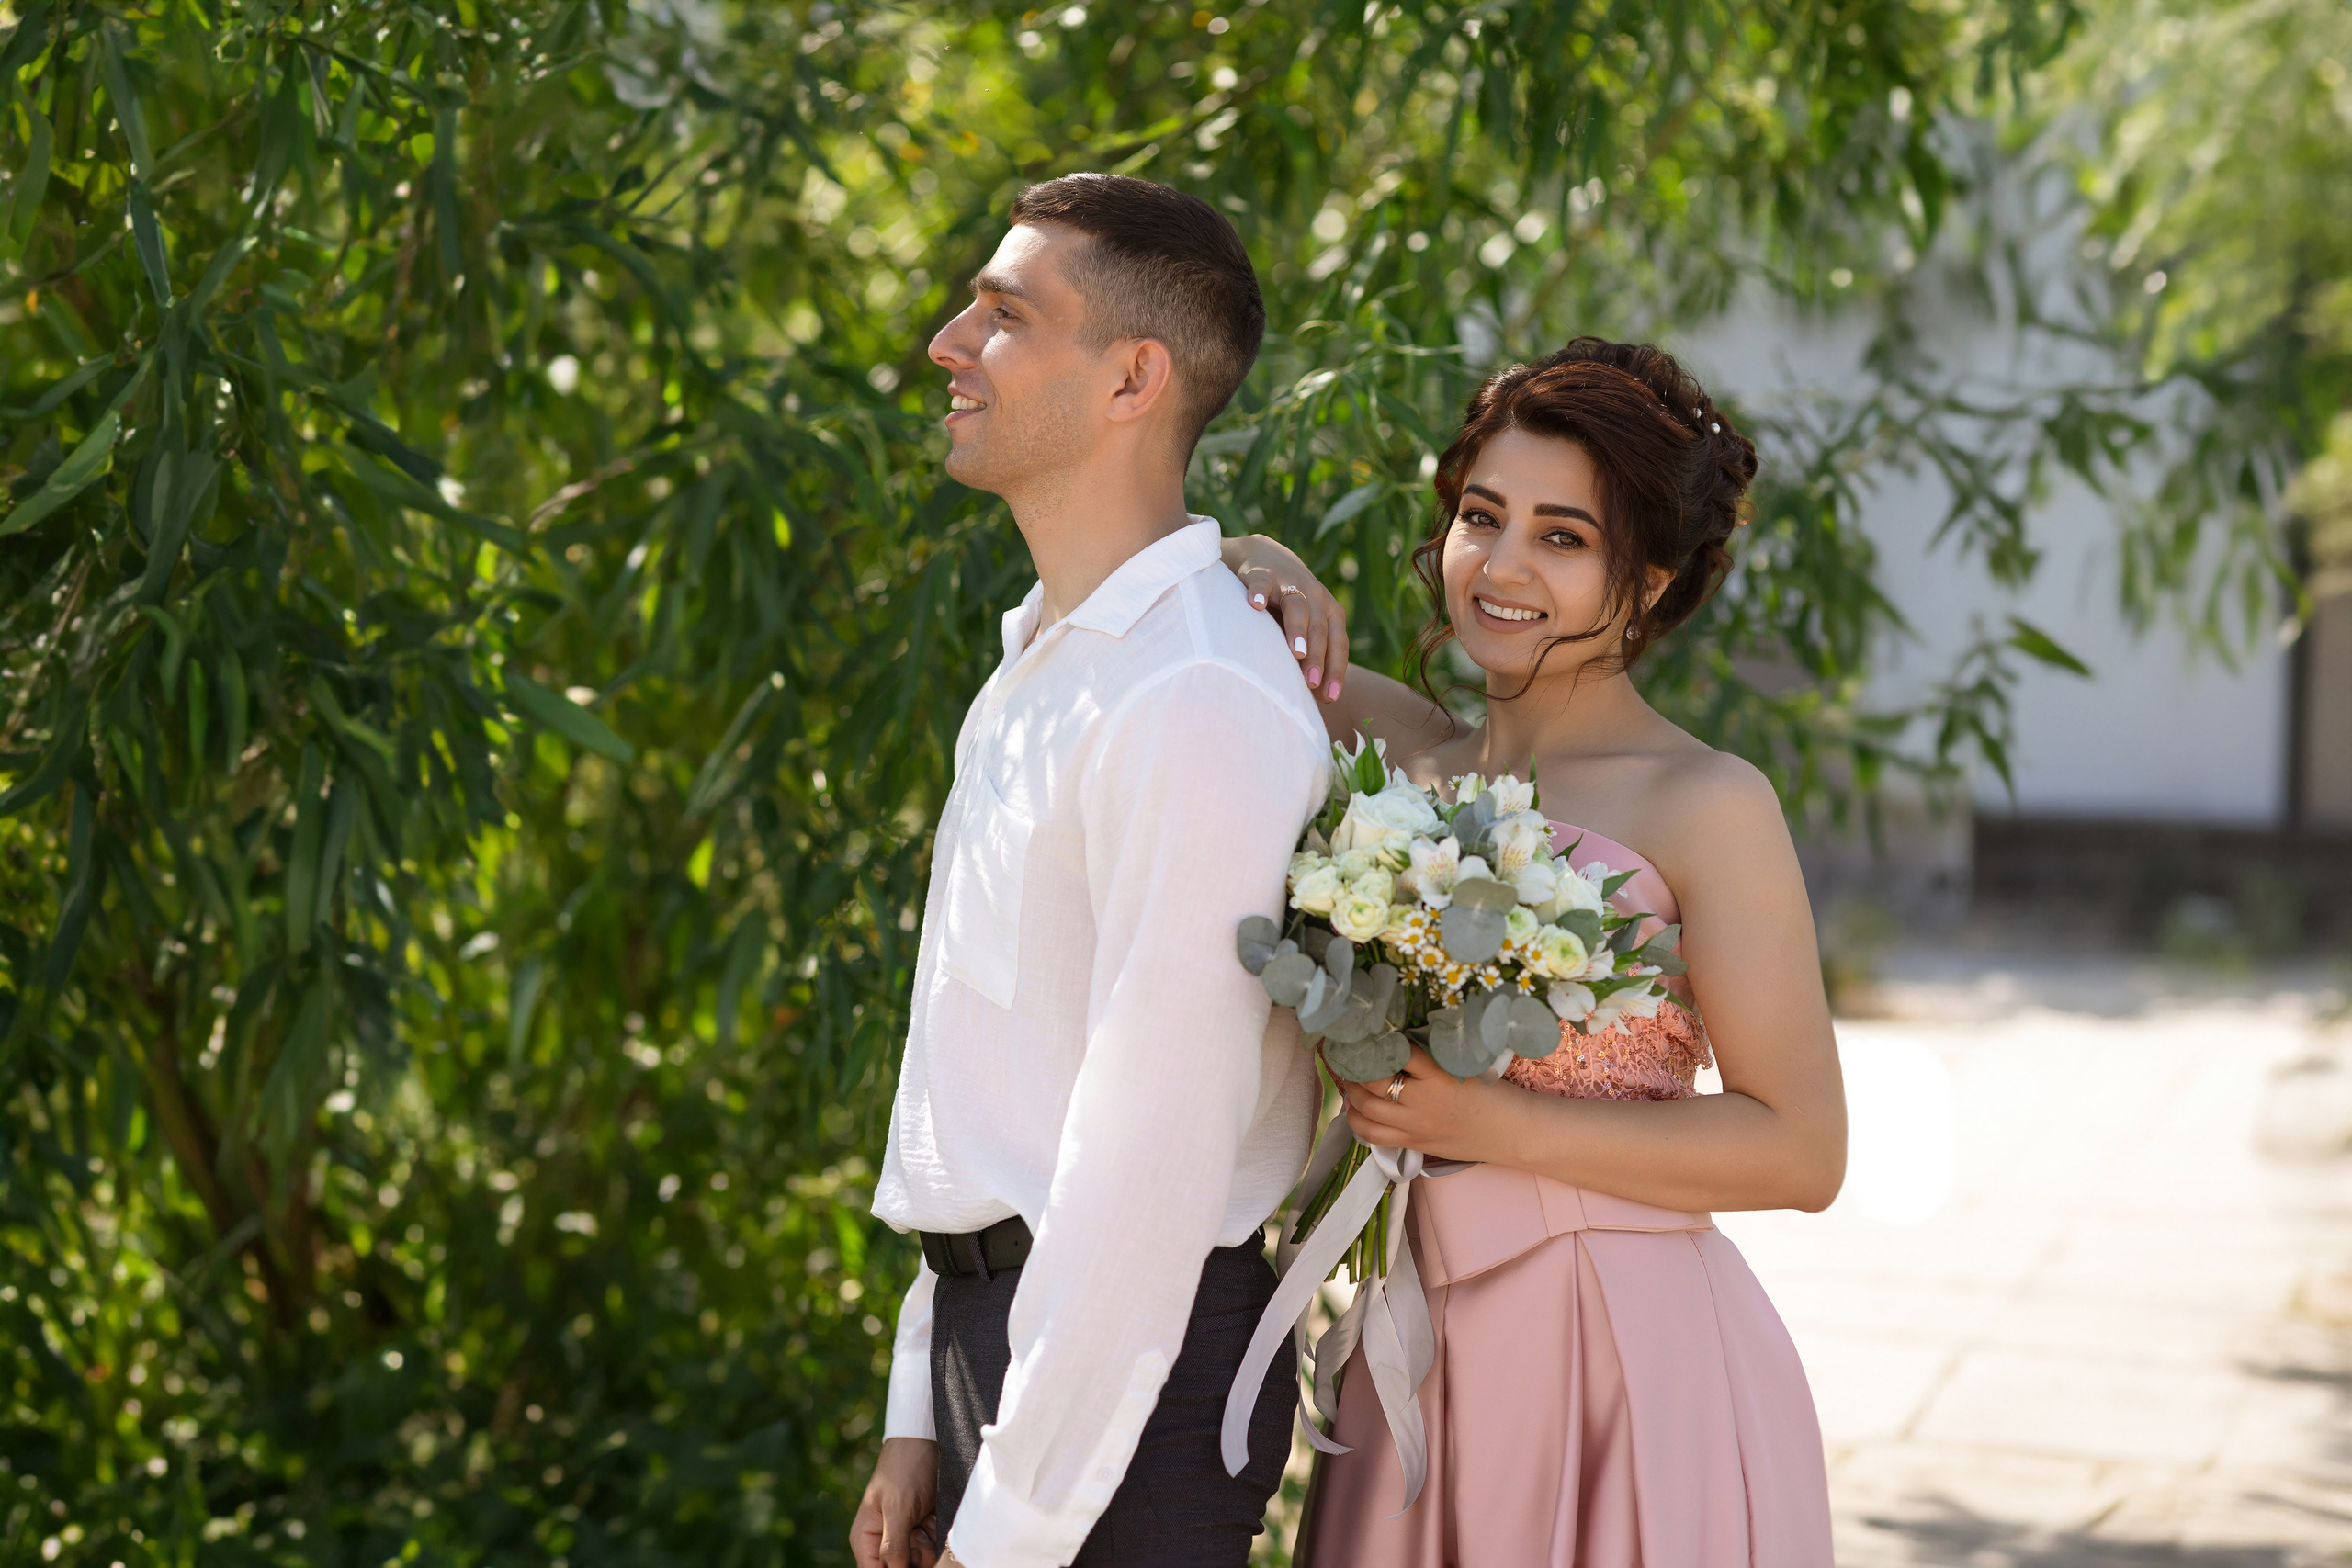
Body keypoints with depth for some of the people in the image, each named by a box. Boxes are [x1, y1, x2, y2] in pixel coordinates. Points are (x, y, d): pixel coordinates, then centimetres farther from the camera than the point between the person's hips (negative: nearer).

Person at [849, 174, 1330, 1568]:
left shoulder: (1197, 702, -21)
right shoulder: (1044, 666, 10)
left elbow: (1152, 1154, -23)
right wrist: (926, 1416, 12)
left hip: (1128, 1362, -8)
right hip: (993, 1322, 8)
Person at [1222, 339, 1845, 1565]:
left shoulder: (1705, 805, -9)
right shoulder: (1420, 757, 6)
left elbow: (1800, 1152, -13)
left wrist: (1490, 1122, -17)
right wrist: (1259, 574, -4)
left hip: (1631, 1367, -5)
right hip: (1426, 1355, 5)